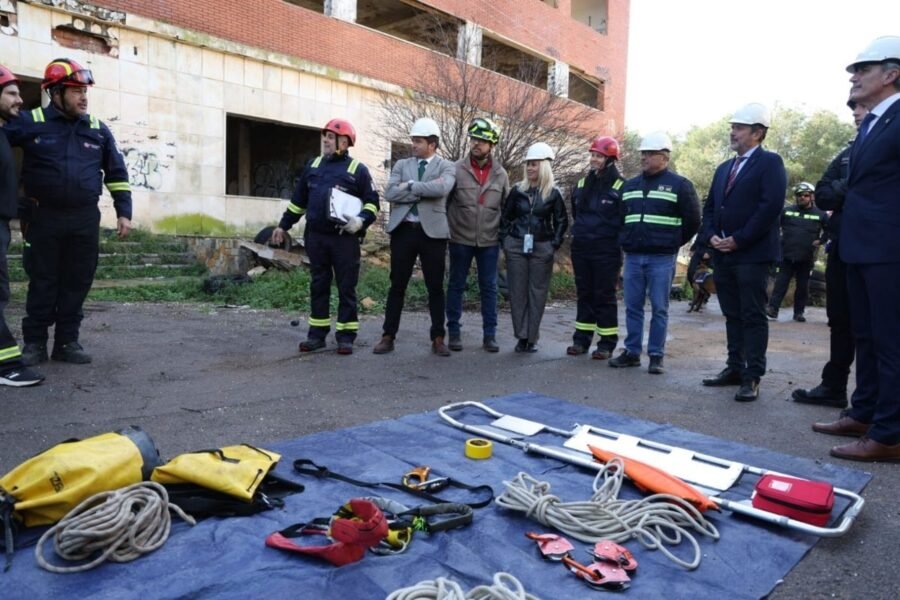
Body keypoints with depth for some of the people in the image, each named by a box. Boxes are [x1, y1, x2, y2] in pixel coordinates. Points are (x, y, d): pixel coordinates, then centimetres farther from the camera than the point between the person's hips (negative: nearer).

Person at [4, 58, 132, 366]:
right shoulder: (29, 122, -1)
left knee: (76, 282, 5)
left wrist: (124, 211, 5)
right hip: (43, 217, -2)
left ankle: (67, 341, 16)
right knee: (42, 281, 4)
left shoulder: (98, 129, 7)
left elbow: (116, 174, 11)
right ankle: (35, 342, 16)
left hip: (85, 219, 2)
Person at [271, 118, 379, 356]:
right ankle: (317, 334, 17)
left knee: (346, 287, 1)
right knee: (318, 286, 9)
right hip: (315, 237, 4)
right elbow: (298, 200, 20)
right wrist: (283, 225, 20)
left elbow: (372, 202, 1)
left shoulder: (358, 169, 0)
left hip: (344, 238, -4)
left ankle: (345, 336, 8)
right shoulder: (313, 165, 14)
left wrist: (361, 220, -18)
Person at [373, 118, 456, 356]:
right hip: (403, 230, 2)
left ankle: (438, 339, 13)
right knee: (397, 285, 5)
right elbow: (389, 193, -5)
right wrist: (424, 191, -11)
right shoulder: (402, 164, 12)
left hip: (432, 231, -2)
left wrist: (410, 186, -10)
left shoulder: (447, 167, 4)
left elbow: (441, 188, -19)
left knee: (435, 287, 4)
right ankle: (388, 336, 13)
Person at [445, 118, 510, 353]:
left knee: (489, 288, 7)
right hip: (460, 240, -2)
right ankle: (454, 332, 17)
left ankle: (489, 334, 15)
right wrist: (447, 230, -5)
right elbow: (443, 201, -1)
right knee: (456, 285, 7)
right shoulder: (457, 169, -4)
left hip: (490, 241, 2)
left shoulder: (500, 174, 4)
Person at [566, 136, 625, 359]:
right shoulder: (582, 184, 11)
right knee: (584, 294, 11)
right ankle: (581, 339, 18)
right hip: (580, 248, 5)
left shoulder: (620, 187, -7)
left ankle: (607, 343, 9)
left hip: (606, 251, -5)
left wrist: (618, 243, -8)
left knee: (604, 296, 0)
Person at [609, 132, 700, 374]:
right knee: (633, 307, 7)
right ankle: (631, 352, 16)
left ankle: (656, 356, 7)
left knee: (659, 308, 1)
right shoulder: (629, 185, 14)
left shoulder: (679, 184, -1)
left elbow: (693, 220, 1)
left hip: (661, 258, -4)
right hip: (632, 257, 5)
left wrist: (674, 243, 5)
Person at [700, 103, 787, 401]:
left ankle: (752, 377, 2)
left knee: (753, 317, -3)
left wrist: (738, 240, -16)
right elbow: (710, 207, 18)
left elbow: (771, 206, -15)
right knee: (732, 315, 12)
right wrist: (711, 236, 0)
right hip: (722, 254, 7)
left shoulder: (770, 162, -4)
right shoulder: (724, 168, 19)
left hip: (752, 254, -7)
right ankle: (735, 368, 20)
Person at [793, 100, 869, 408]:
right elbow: (821, 195, 6)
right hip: (842, 248, 6)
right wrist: (849, 188, -11)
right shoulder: (848, 152, 16)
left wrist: (842, 192, -14)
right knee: (840, 321, 11)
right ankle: (833, 387, 20)